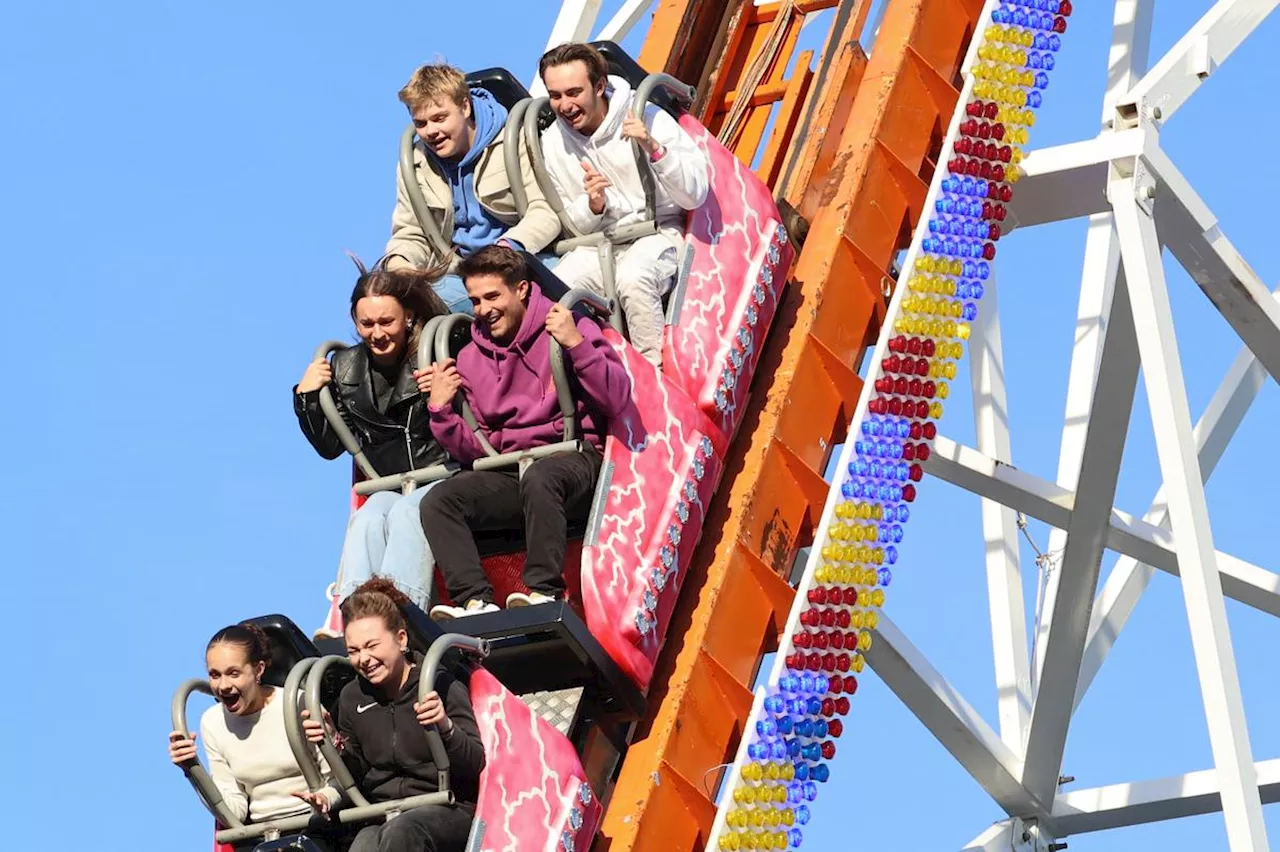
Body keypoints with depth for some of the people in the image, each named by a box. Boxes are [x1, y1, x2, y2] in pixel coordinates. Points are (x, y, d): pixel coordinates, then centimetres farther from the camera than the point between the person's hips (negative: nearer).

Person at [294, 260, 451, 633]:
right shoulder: (346, 368, 10)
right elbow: (330, 446, 17)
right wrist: (306, 397, 3)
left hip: (442, 479, -3)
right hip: (388, 489, 3)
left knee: (405, 514, -35)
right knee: (368, 518, -31)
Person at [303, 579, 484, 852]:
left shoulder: (441, 687, -3)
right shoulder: (352, 698, 12)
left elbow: (476, 765, -8)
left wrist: (446, 727, -27)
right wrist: (336, 745, -1)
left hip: (446, 810, -4)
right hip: (382, 815, 4)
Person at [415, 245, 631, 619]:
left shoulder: (566, 328, 2)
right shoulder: (471, 358, 15)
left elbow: (618, 401, -9)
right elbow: (475, 450, 14)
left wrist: (577, 345, -17)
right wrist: (441, 410, -1)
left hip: (573, 459, -5)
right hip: (508, 474, 5)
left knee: (538, 477, -39)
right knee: (437, 501, -21)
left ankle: (545, 593, -34)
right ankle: (476, 602, -32)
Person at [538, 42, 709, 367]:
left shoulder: (646, 118, -10)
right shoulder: (551, 143, 3)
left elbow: (696, 195, -14)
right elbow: (569, 227, 10)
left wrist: (654, 148, -29)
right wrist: (592, 206, -14)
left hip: (657, 233, -4)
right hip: (597, 245, 4)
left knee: (632, 279, -37)